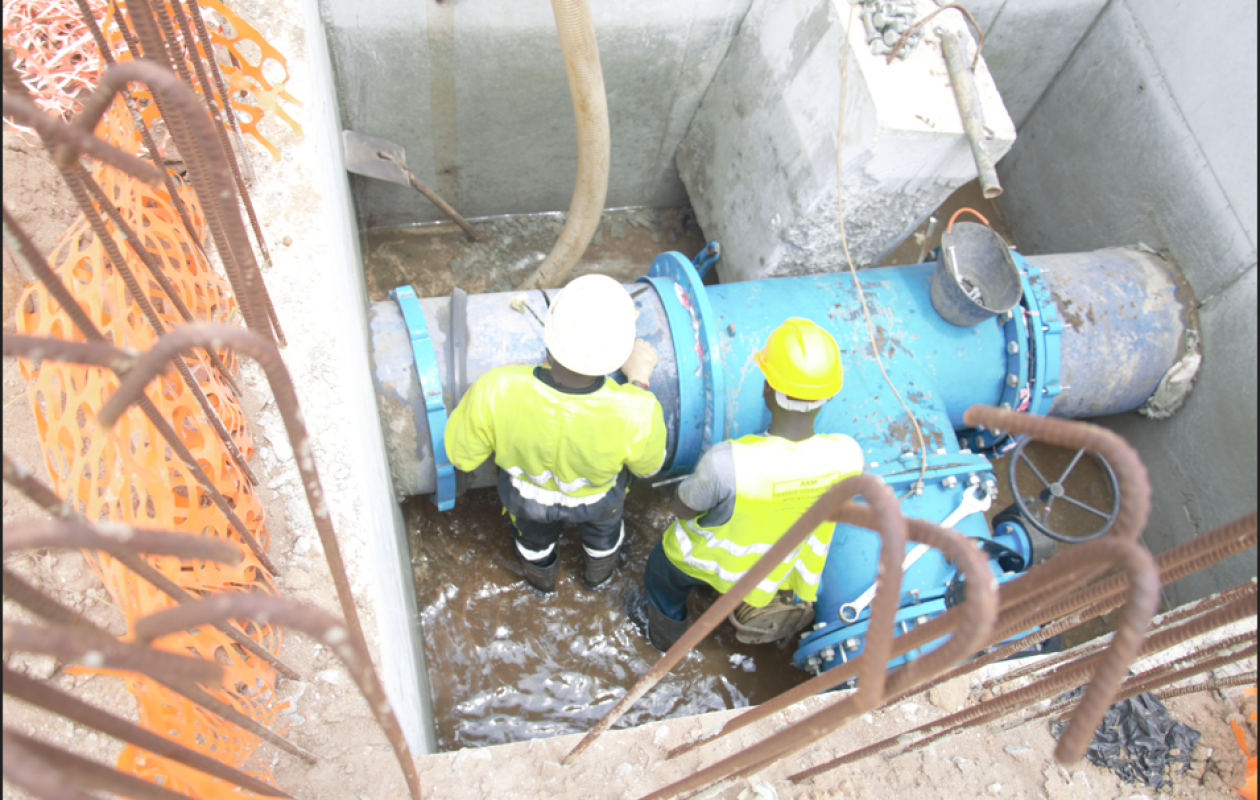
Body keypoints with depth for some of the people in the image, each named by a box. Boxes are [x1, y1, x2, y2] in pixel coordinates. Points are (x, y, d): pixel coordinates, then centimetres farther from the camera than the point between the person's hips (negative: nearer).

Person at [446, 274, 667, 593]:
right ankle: (598, 569, 68)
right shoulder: (633, 415, -43)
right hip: (596, 495, 0)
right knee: (602, 521, 37)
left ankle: (541, 574, 69)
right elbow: (647, 463, -18)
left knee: (534, 529, 37)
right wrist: (640, 381, -13)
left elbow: (462, 455, -22)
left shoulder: (495, 392, -44)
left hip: (526, 490, 1)